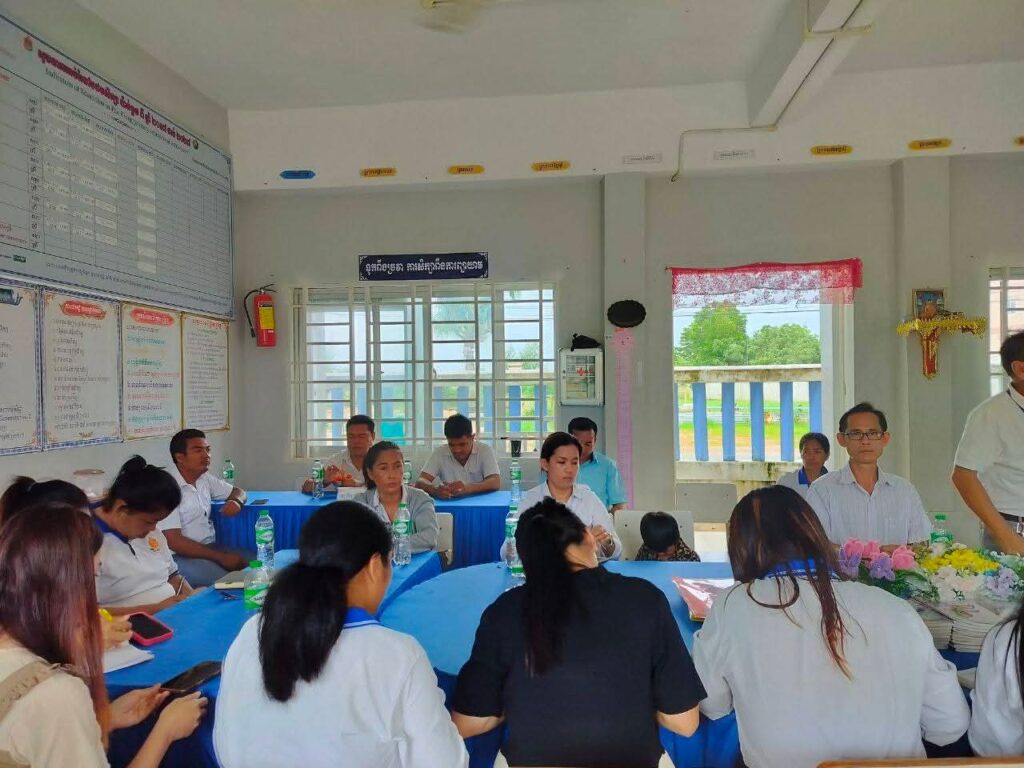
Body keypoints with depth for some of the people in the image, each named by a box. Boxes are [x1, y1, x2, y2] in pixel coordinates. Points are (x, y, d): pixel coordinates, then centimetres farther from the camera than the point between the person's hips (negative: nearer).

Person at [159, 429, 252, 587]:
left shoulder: (205, 478, 8)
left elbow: (237, 491, 24)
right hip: (181, 556, -7)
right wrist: (221, 557, -20)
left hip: (210, 547, 8)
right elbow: (174, 542, -18)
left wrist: (237, 501, -3)